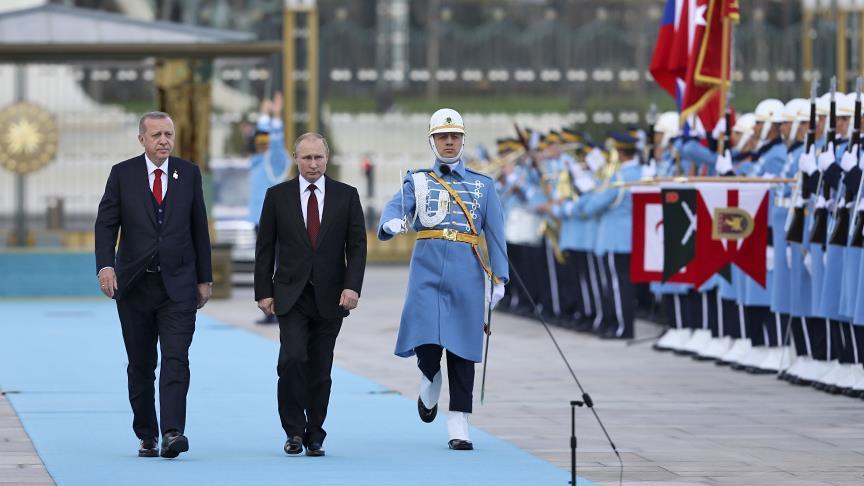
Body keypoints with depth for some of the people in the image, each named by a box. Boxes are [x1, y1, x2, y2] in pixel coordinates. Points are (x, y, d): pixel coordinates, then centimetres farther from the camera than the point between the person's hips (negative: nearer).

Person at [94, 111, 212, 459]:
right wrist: (105, 265, -19)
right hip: (134, 283, 0)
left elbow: (199, 228, 10)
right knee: (140, 365, 8)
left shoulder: (189, 173, 6)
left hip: (178, 284, 0)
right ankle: (146, 436, 18)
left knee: (176, 360, -14)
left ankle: (172, 433, -23)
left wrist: (204, 278, 9)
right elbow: (106, 224, -3)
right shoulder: (122, 174, 1)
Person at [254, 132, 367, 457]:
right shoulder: (277, 196, 3)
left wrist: (352, 286, -11)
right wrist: (263, 292, -1)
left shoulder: (346, 196, 4)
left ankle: (314, 435, 15)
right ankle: (294, 430, -5)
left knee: (320, 369, 4)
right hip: (291, 295, -1)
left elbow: (357, 246, 2)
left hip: (330, 296, 1)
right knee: (293, 358, -17)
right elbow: (265, 247, 5)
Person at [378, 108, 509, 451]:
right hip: (427, 268, -1)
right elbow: (396, 206, -6)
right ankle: (430, 379, 23)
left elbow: (495, 233, 10)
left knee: (462, 349, -1)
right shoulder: (417, 181, 12)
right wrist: (392, 223, -31)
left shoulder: (483, 185, 13)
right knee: (426, 341, -13)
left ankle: (458, 428, 2)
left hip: (466, 273, 1)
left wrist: (499, 278, 1)